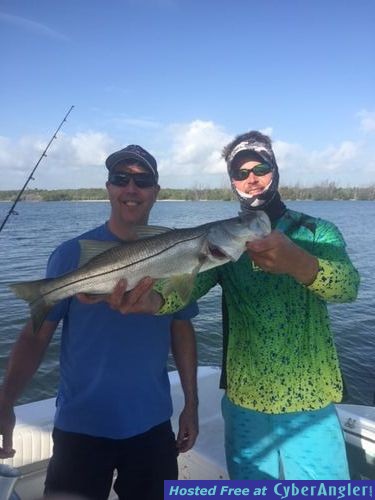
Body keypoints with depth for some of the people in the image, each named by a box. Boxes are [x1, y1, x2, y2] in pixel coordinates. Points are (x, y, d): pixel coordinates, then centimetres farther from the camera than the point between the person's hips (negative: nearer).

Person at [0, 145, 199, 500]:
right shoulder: (72, 253, -10)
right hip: (81, 425, -2)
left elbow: (182, 331, 4)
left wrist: (191, 403, 5)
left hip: (152, 425, 3)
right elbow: (36, 335, -10)